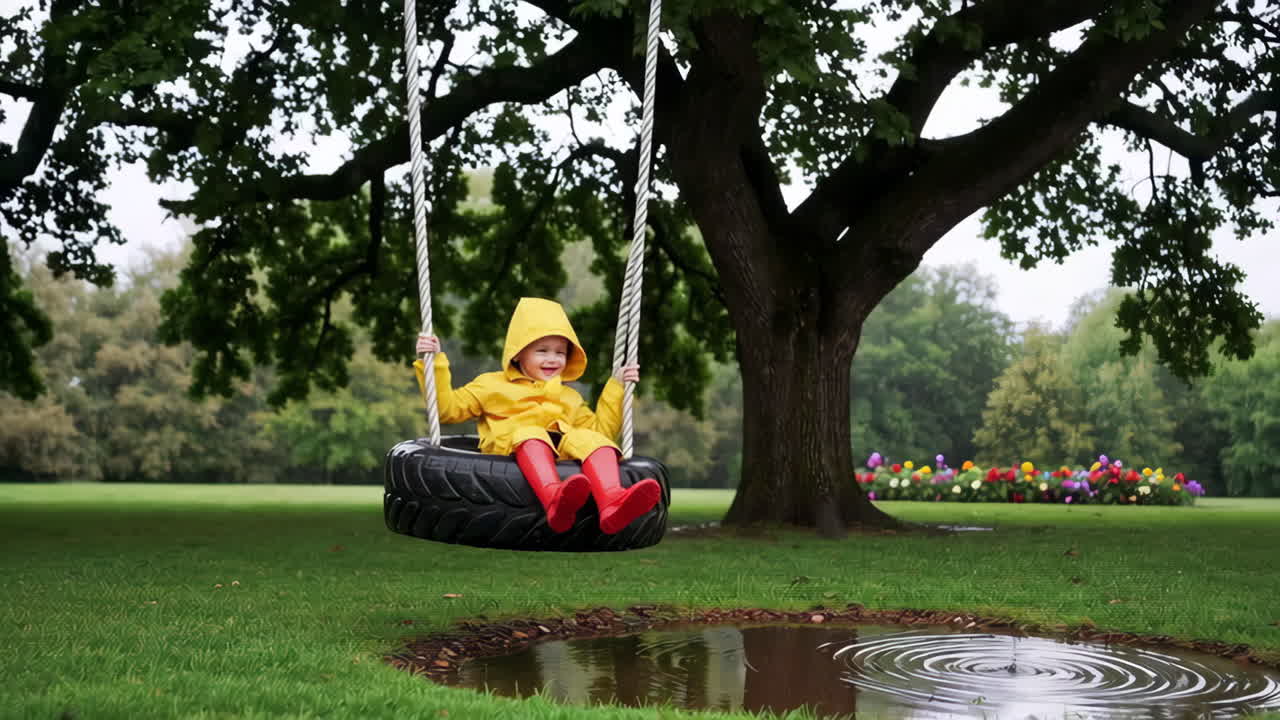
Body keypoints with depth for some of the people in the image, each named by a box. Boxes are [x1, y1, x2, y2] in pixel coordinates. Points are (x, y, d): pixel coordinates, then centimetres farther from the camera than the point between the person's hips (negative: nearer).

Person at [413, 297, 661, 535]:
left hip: (563, 454, 3)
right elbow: (447, 408, 20)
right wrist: (433, 364, 11)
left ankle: (611, 504, -56)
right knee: (531, 435, -37)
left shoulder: (569, 398, 36)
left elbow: (601, 431, 31)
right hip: (510, 449, -3)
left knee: (591, 441, -29)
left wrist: (616, 387, 27)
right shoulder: (491, 385, 26)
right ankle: (554, 498, -67)